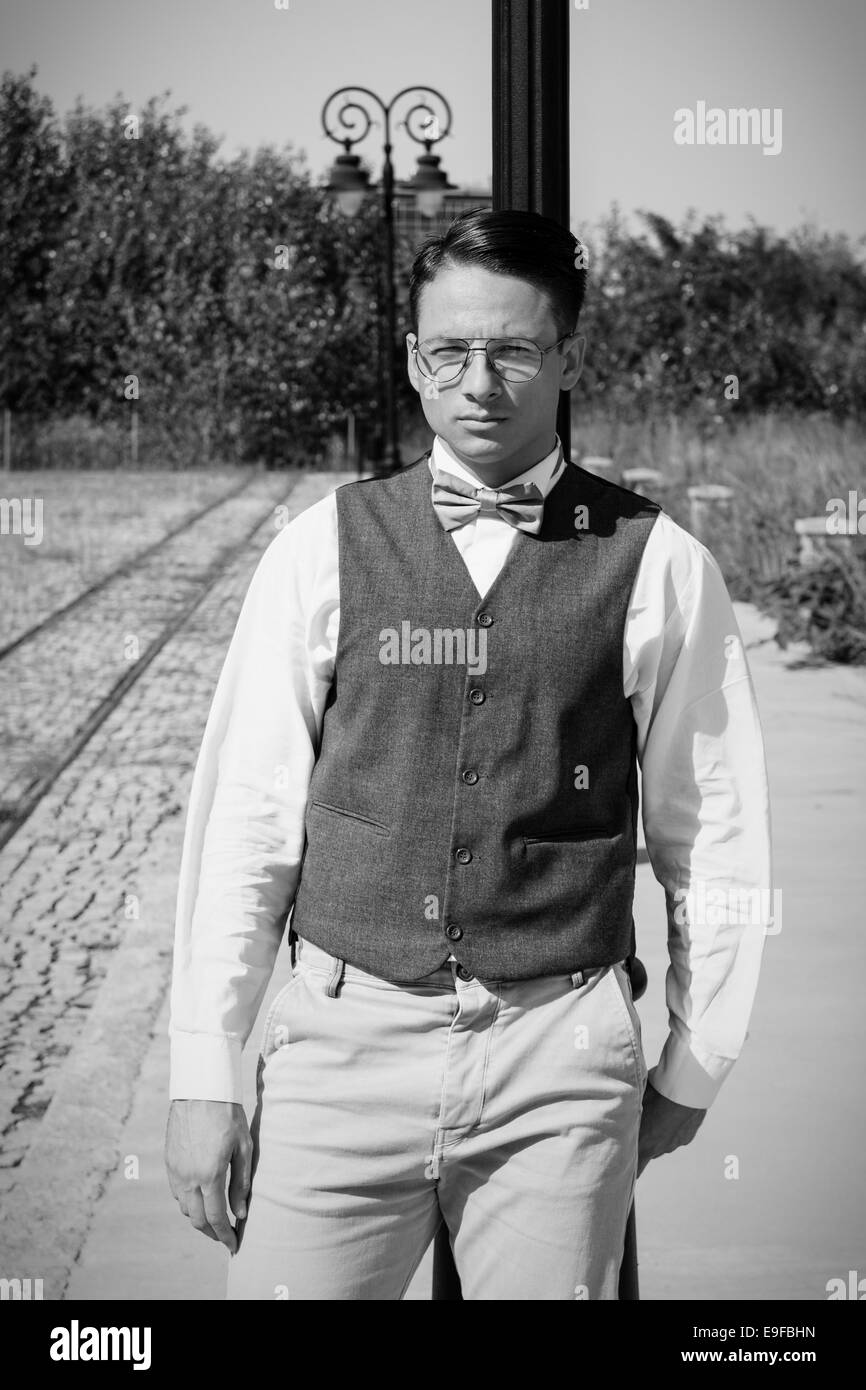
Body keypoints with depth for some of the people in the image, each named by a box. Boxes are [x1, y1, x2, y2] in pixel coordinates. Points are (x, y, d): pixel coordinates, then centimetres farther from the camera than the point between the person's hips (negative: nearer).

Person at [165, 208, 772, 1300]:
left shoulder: (657, 566, 1)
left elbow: (712, 839, 7)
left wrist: (691, 1072, 11)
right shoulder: (321, 550, 3)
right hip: (348, 1039, 1)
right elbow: (243, 819, 3)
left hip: (562, 1053, 0)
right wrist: (204, 1077, 1)